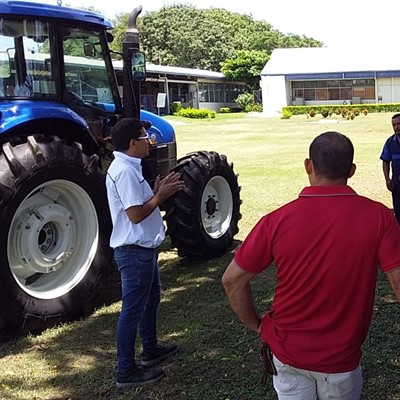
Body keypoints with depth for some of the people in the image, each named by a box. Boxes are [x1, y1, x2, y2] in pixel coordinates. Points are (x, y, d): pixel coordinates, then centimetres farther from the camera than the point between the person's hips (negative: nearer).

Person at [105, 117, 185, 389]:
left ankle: (151, 350, 42)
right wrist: (160, 196, -15)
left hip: (143, 248, 11)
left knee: (151, 299, 24)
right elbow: (135, 214, -26)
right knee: (133, 309, -1)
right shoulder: (124, 171, -23)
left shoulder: (129, 167, 10)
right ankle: (126, 371, 10)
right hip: (134, 251, -11)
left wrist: (159, 191, 4)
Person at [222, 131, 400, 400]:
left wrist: (256, 325, 3)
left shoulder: (278, 220, -16)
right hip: (341, 359, 1)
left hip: (287, 351, -1)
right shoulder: (378, 217, -17)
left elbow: (232, 279, -11)